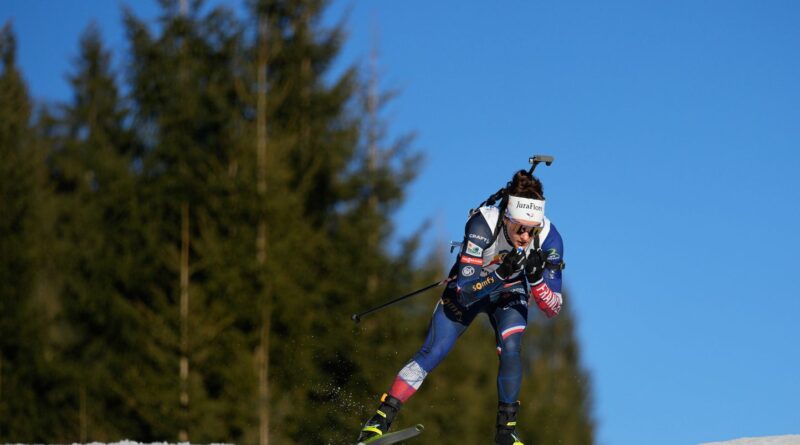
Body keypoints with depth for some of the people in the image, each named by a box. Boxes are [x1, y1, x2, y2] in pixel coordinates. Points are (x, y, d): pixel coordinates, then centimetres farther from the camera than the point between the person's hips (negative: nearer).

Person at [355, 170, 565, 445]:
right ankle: (382, 417, -2)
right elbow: (464, 290, -37)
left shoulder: (549, 238, -30)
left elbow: (552, 309, -25)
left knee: (510, 348, -24)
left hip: (510, 294, 1)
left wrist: (536, 277, -43)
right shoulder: (483, 225, -37)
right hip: (468, 288, -1)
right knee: (433, 353, -12)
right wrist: (500, 274, -51)